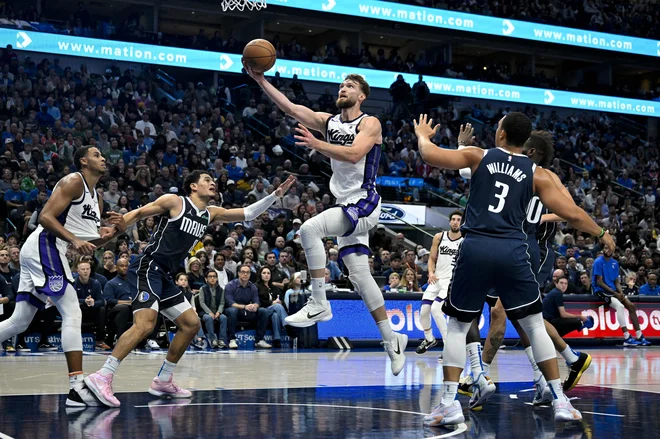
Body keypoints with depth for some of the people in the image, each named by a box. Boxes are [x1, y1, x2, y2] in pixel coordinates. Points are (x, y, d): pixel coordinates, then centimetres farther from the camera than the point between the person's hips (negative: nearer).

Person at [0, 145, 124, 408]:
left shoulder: (96, 197, 21)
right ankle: (78, 388, -17)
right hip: (44, 246, -10)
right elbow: (46, 217, -16)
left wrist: (116, 230, 5)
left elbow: (91, 242, 22)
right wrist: (74, 240, -25)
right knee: (72, 314, -14)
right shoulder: (74, 181, -7)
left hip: (36, 250, 10)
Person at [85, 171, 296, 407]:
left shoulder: (211, 214, 16)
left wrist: (276, 194, 11)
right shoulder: (175, 202, -4)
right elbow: (138, 213, -2)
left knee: (191, 323, 9)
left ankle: (163, 381, 17)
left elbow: (248, 213, 17)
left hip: (164, 276, 9)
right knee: (145, 324, -25)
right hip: (147, 268, -9)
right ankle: (102, 377, -28)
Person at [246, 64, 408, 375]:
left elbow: (354, 154, -25)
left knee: (310, 228, -28)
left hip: (364, 204, -8)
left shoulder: (370, 124, -7)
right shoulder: (327, 122, 12)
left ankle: (319, 304, -21)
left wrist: (316, 145, -32)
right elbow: (288, 106, 3)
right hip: (346, 207, 8)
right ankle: (391, 340, 14)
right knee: (359, 275, 6)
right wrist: (260, 80, -6)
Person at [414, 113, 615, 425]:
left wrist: (422, 135, 24)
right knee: (535, 325, 12)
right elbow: (572, 214, 9)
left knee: (457, 326, 11)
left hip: (476, 248, -1)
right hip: (513, 251, 1)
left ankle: (450, 403, 3)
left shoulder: (478, 157, 8)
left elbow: (430, 156, 2)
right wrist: (601, 234, 27)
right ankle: (560, 401, 10)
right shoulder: (537, 174, 11)